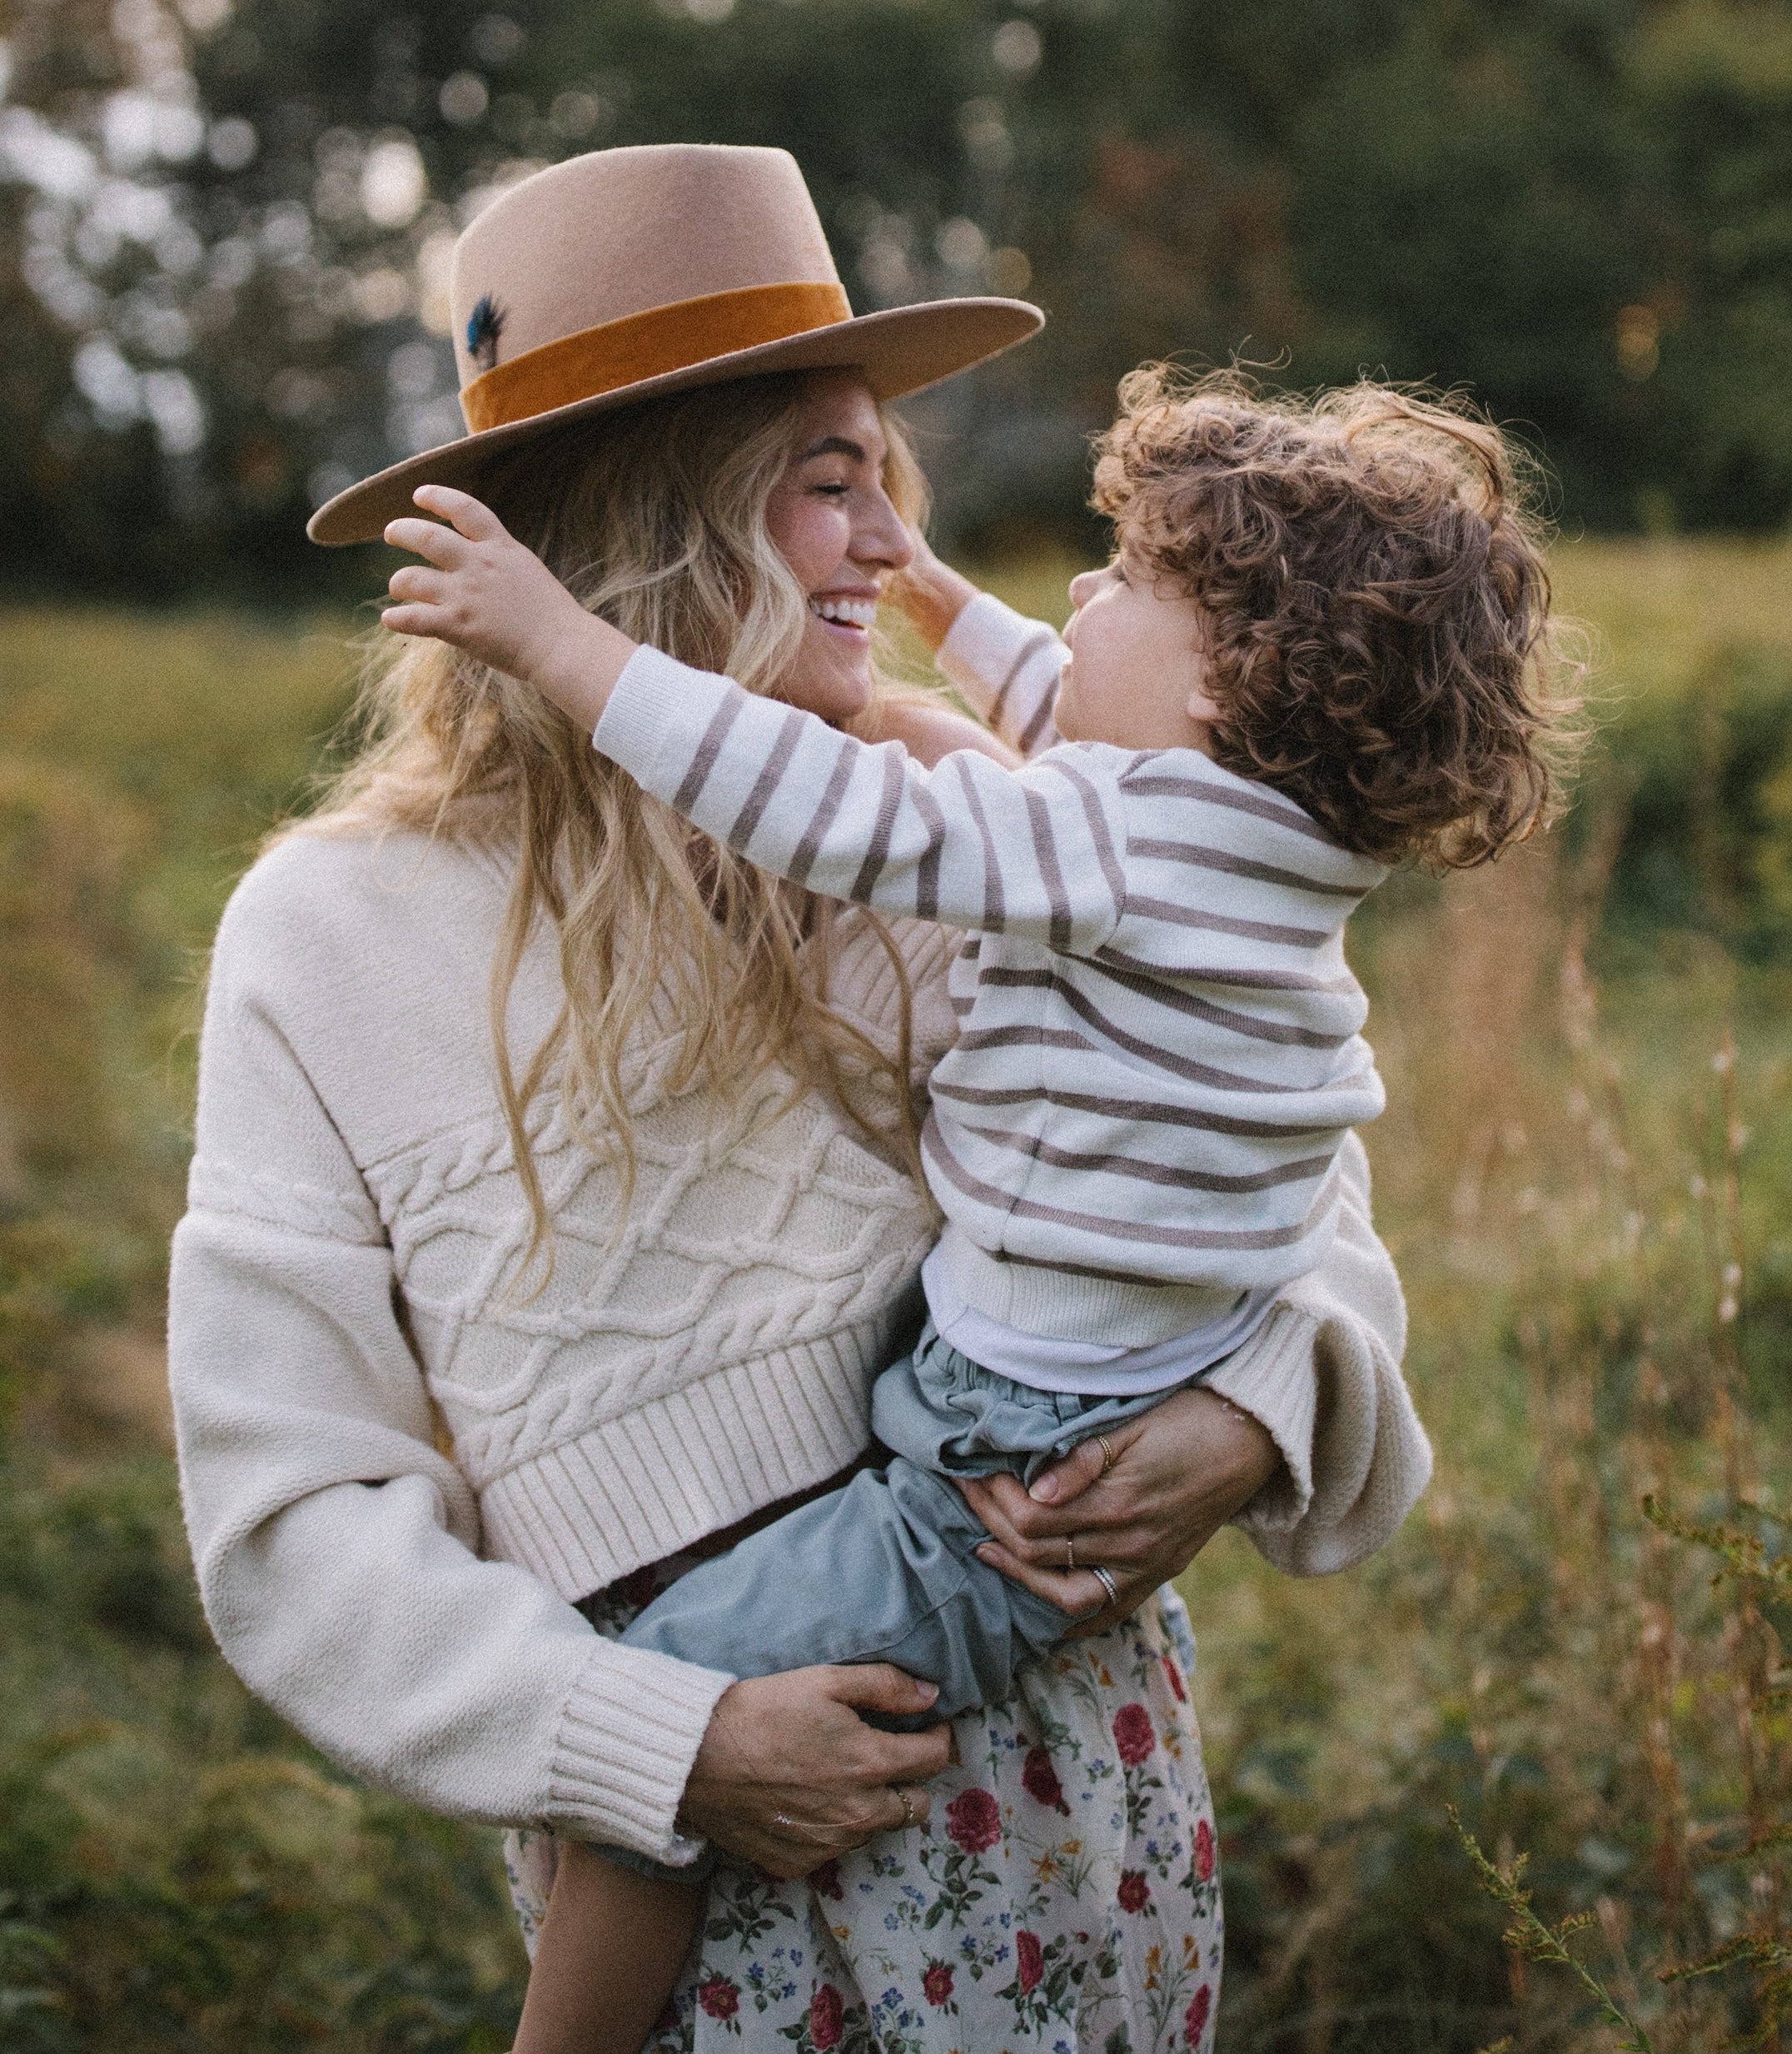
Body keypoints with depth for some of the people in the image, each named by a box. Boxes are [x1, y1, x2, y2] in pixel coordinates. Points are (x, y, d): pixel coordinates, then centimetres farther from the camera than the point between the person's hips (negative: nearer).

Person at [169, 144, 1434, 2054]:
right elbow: (293, 1511, -6)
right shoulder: (332, 935, -5)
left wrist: (1257, 1412, -13)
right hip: (695, 1830, -2)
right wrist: (666, 1747, -16)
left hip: (1080, 1738, 2)